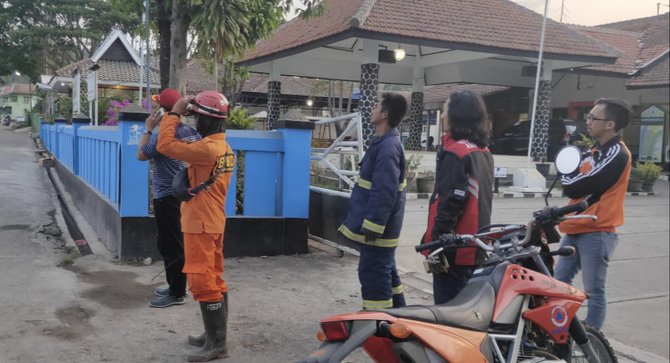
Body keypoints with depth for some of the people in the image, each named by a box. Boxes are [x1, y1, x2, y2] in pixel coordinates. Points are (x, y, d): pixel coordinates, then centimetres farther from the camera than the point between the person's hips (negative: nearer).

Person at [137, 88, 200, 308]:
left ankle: (177, 293, 5)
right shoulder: (190, 131, 4)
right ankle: (175, 286, 28)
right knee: (174, 243, 18)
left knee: (170, 245, -2)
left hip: (166, 197, -9)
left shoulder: (162, 134, -19)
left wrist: (148, 129, 1)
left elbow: (141, 155, -5)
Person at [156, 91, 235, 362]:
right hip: (213, 222, 10)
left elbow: (165, 145, -21)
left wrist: (174, 113, -10)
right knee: (214, 281, 14)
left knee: (202, 283, -5)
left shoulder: (207, 148, -21)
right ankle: (215, 336, 24)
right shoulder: (223, 147, 11)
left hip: (200, 224, -10)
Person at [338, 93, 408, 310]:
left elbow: (384, 193, -26)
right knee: (385, 271, 20)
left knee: (373, 274, -4)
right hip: (380, 226, 11)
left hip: (377, 227, -11)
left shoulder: (387, 147, -21)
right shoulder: (385, 142, 13)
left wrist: (372, 225, -25)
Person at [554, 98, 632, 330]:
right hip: (577, 229, 9)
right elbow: (571, 183, 12)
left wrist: (568, 178, 1)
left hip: (596, 232, -9)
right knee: (560, 282, 13)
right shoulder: (596, 151, 16)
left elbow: (574, 188, -18)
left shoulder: (616, 154, -14)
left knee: (594, 292, 1)